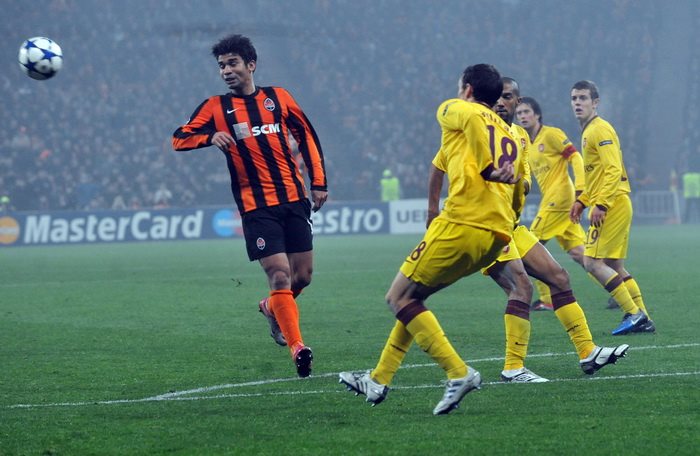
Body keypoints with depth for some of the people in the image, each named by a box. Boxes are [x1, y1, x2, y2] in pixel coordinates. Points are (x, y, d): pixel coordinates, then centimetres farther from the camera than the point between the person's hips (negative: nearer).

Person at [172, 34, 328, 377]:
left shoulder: (278, 97, 8)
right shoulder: (216, 107, 2)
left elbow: (307, 136, 15)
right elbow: (179, 139, -2)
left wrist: (319, 182, 9)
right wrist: (210, 136, -22)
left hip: (294, 198, 3)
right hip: (256, 207, -3)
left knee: (302, 276, 7)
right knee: (280, 276, -14)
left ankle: (272, 308, 38)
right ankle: (297, 348, -10)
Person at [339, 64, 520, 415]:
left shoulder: (452, 110, 8)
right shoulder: (508, 134, 29)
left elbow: (472, 118, -16)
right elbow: (516, 194, 23)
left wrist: (488, 167, -18)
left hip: (462, 224, -8)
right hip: (498, 235, 8)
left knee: (399, 299, 1)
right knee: (412, 296, 21)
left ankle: (458, 373, -12)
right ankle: (379, 380, 25)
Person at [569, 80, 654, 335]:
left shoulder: (600, 130, -11)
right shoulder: (588, 132, 19)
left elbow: (613, 170, -21)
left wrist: (601, 204, -25)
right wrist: (582, 201, 22)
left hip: (612, 206, -10)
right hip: (617, 206, 10)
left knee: (592, 263, -12)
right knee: (614, 267, 11)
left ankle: (634, 314, -10)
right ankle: (642, 319, 11)